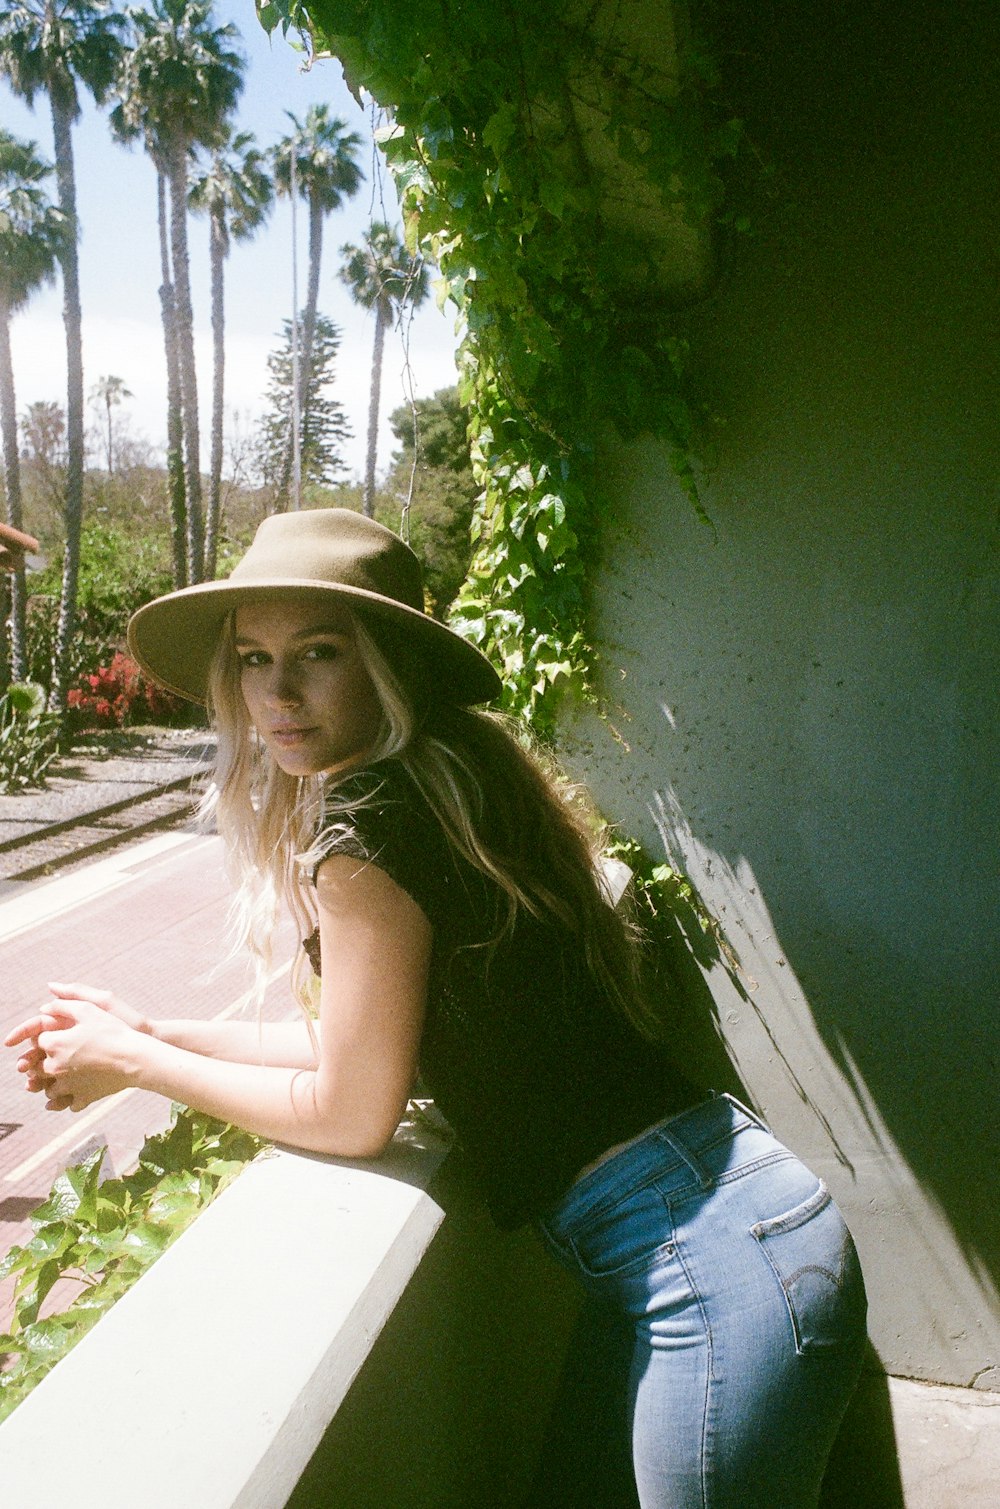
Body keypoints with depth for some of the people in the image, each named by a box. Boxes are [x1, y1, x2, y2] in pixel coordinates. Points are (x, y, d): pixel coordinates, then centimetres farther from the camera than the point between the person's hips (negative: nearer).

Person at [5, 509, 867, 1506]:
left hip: (715, 1261, -9)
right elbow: (370, 1041, 13)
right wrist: (153, 1032, 15)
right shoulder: (443, 777, 6)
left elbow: (350, 1114, -11)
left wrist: (134, 1063, 2)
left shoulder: (365, 818, -21)